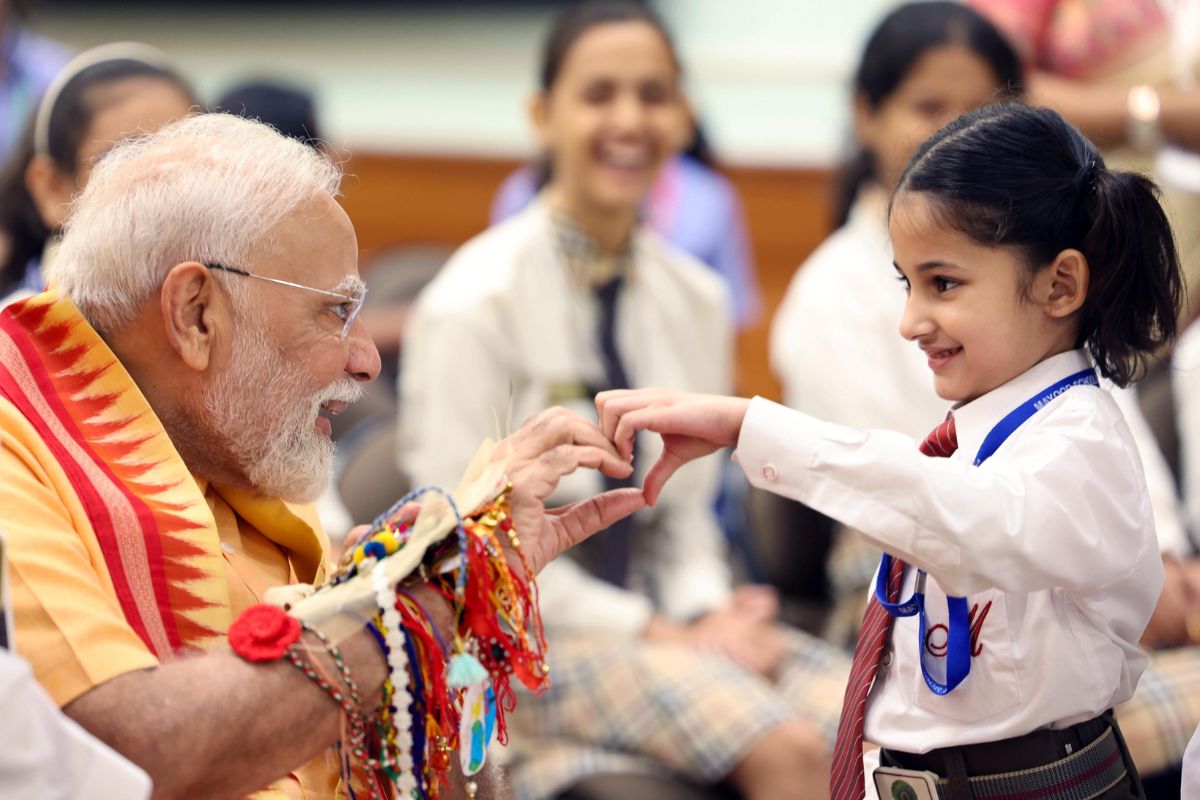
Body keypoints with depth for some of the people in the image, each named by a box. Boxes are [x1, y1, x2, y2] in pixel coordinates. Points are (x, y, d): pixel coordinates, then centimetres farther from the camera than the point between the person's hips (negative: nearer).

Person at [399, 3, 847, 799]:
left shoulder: (698, 301, 10)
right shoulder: (473, 305, -10)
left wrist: (707, 611, -6)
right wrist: (658, 634, -15)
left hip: (661, 620, 6)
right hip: (523, 640, -6)